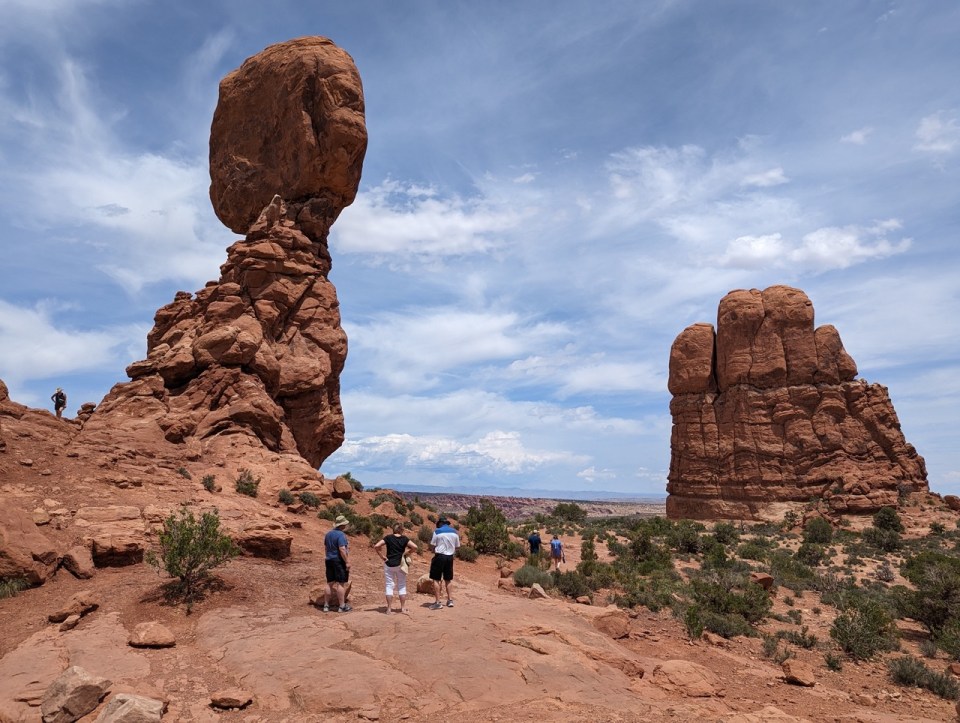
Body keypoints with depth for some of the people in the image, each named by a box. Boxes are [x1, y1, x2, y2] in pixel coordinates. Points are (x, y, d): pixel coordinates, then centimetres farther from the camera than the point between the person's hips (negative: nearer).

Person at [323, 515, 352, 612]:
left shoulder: (328, 534, 10)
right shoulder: (341, 535, -16)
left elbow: (325, 547, 18)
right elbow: (342, 549, -22)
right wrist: (347, 562, -18)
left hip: (329, 560, 8)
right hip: (339, 561, -8)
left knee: (330, 583, 13)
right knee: (341, 584, -3)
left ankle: (327, 605, 19)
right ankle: (342, 606, 1)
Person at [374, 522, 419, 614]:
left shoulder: (388, 538, -3)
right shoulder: (404, 539, -3)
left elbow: (376, 546, -12)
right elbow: (415, 547, -13)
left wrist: (382, 556, -5)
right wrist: (408, 553, 1)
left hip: (389, 564, 0)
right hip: (400, 564, 0)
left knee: (389, 585, 8)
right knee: (402, 586, 12)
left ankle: (389, 608, 8)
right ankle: (403, 608, 16)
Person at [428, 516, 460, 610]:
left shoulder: (437, 532, -7)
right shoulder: (454, 532, 7)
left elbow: (432, 546, -5)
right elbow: (457, 547, 9)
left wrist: (434, 551, 14)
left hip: (440, 556, -5)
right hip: (450, 557, 5)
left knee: (436, 579, 1)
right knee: (447, 579, 18)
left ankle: (437, 602, -3)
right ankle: (450, 600, 19)